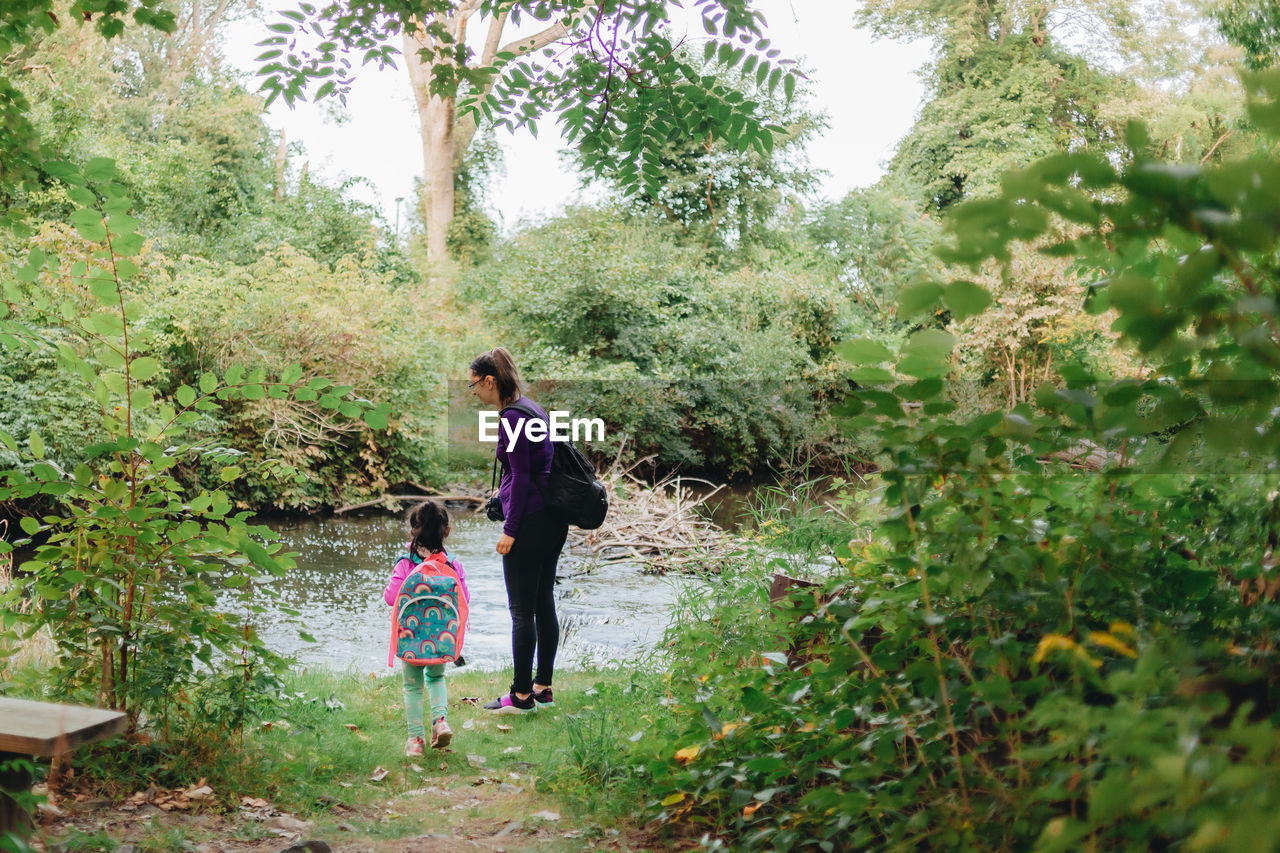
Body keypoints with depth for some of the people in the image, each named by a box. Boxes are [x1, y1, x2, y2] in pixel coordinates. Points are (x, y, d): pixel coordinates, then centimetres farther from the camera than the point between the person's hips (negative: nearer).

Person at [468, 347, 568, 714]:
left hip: (531, 522, -10)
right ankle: (543, 688, 19)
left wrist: (509, 530, -15)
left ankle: (522, 696, 6)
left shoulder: (512, 417, -16)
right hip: (554, 519, 10)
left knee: (522, 611, -1)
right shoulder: (532, 408, 13)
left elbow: (522, 477, -18)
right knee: (544, 604, 13)